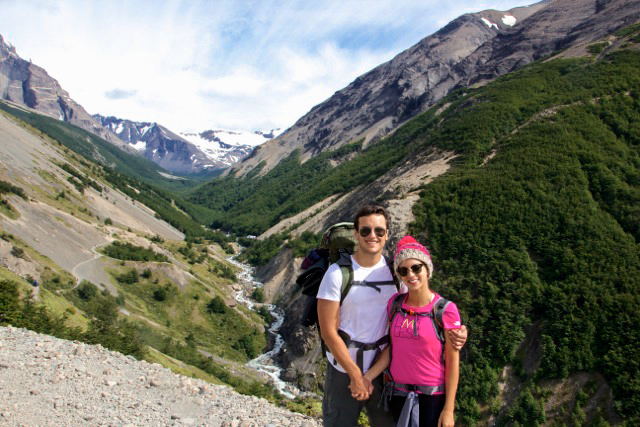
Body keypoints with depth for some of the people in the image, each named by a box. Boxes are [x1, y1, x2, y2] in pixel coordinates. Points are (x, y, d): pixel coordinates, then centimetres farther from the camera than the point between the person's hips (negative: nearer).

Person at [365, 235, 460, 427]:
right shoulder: (394, 303, -1)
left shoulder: (446, 310, -13)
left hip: (432, 396, -3)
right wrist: (367, 377, -5)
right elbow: (392, 346, 5)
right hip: (397, 392, 4)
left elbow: (453, 361, -10)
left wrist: (449, 409, -10)